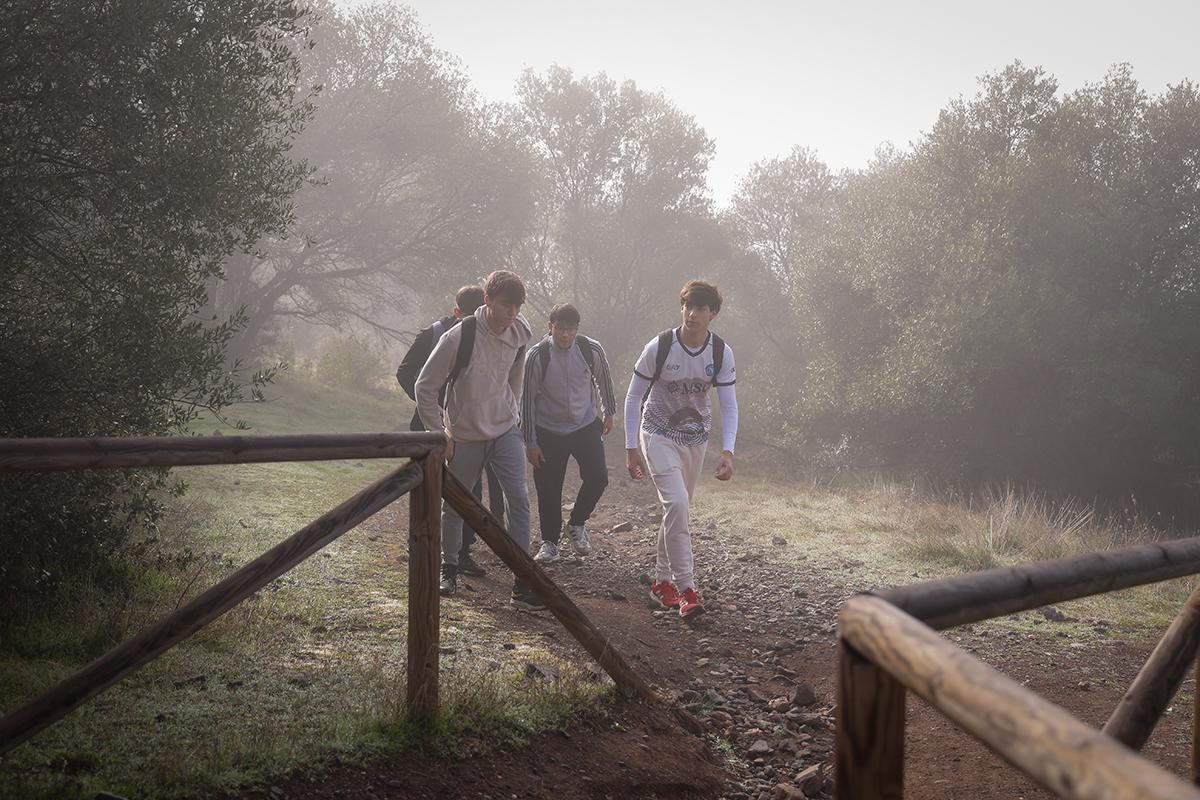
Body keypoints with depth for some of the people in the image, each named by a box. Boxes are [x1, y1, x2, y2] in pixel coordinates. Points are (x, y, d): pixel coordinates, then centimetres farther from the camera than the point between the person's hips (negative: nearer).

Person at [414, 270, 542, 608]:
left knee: (519, 499, -10)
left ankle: (523, 584, -7)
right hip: (465, 438, -3)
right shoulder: (458, 337, -20)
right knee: (454, 506, 10)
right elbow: (425, 386, -11)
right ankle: (448, 570, 34)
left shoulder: (519, 335, -5)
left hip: (506, 432, 3)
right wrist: (440, 434, -9)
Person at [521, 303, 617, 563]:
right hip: (549, 431, -1)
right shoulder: (536, 356, -17)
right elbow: (527, 399, -9)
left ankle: (576, 524, 16)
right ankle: (549, 542, 21)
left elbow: (603, 380, 8)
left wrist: (609, 413, 18)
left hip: (586, 426, 1)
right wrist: (530, 442, -8)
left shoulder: (592, 350, -12)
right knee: (548, 488, 2)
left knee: (598, 477, -10)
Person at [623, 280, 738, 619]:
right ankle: (686, 589, -18)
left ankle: (662, 581, 28)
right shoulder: (659, 347, -18)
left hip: (696, 438, 4)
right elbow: (634, 397, -8)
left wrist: (727, 451, -18)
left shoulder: (721, 353, -10)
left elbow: (729, 405, -5)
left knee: (678, 509, 12)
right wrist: (631, 448, -11)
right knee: (677, 504, -21)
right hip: (659, 435, -4)